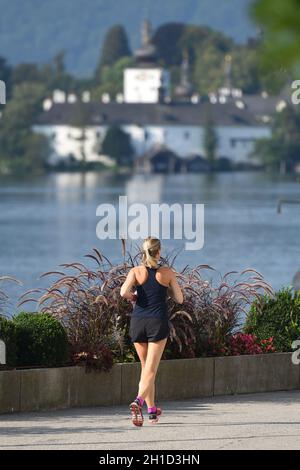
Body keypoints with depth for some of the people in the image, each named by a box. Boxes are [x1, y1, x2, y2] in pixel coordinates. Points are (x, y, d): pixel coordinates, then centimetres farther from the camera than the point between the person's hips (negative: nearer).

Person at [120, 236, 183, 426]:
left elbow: (124, 292, -15)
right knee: (151, 370, -6)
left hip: (138, 321, 2)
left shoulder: (136, 271, -1)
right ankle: (139, 401, -31)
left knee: (146, 367, 18)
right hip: (158, 322, -2)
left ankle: (152, 410, 24)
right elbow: (180, 299, 5)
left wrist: (133, 296, 6)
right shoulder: (167, 272, -2)